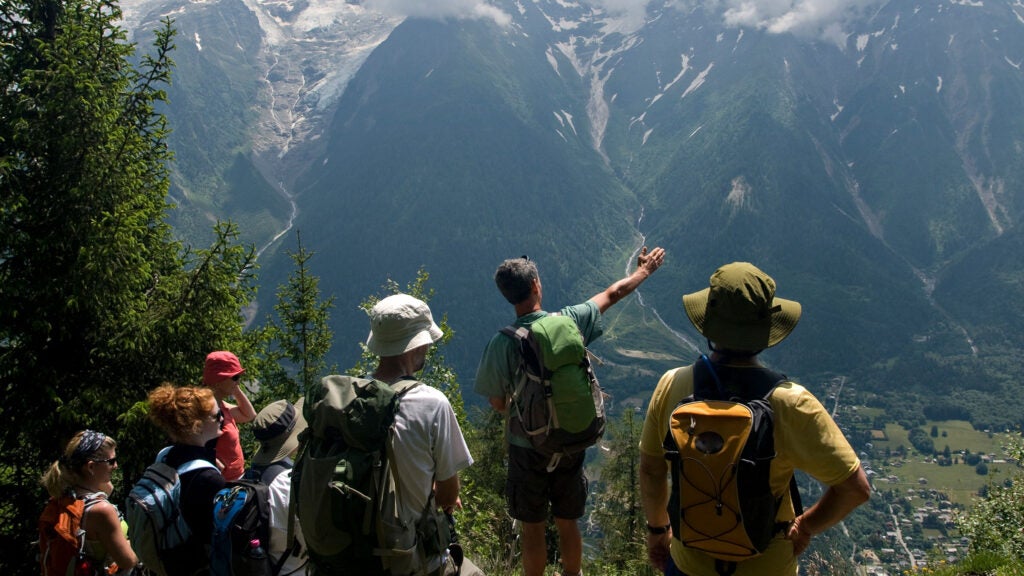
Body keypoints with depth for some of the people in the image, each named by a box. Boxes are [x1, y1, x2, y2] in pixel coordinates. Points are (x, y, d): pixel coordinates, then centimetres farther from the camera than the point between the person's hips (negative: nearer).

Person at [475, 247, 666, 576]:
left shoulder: (501, 344, -20)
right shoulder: (570, 322, -13)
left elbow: (498, 404, -9)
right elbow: (613, 294, 5)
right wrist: (644, 270, 21)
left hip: (527, 450, -3)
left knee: (532, 529, 15)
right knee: (567, 524, 23)